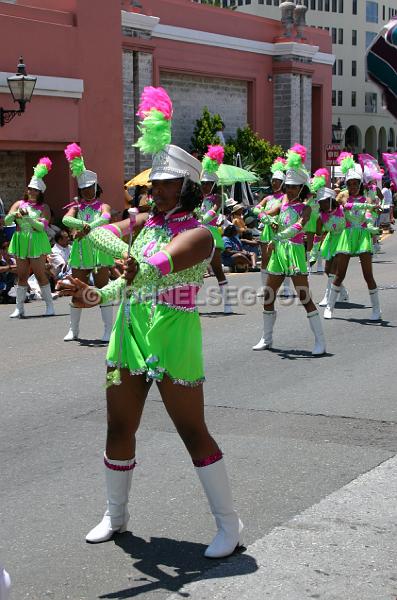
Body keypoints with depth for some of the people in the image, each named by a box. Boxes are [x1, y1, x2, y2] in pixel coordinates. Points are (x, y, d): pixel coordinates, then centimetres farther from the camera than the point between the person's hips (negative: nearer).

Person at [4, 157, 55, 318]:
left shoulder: (44, 207, 0)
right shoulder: (19, 204, 10)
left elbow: (42, 226, -12)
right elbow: (7, 221, 2)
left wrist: (27, 217, -19)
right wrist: (16, 214, -16)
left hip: (37, 242, -3)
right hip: (21, 242, 3)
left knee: (40, 273, -5)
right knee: (21, 275, 4)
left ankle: (49, 305, 5)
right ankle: (19, 308, 9)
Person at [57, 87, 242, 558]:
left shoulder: (197, 233, -10)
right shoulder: (143, 223, 12)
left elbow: (159, 266, -27)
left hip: (172, 336, -7)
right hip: (130, 331, 7)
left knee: (193, 432, -2)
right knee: (119, 428, 13)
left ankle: (228, 523, 11)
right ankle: (115, 514, 32)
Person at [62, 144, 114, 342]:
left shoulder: (102, 206, 3)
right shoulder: (76, 207, 11)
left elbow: (106, 218, -20)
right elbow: (66, 220, -10)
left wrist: (86, 229, -32)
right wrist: (82, 224, -28)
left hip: (99, 249, -3)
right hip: (80, 250, 3)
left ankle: (108, 329, 0)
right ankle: (73, 329, 15)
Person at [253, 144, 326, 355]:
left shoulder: (304, 208, -7)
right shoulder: (284, 203, 12)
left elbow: (298, 226, -24)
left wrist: (278, 238, -34)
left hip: (295, 251, -7)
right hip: (279, 251, 7)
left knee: (305, 298, -10)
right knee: (268, 296, 9)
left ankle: (320, 341, -5)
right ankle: (267, 338, 23)